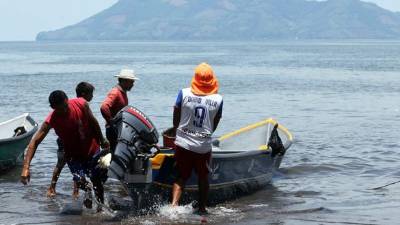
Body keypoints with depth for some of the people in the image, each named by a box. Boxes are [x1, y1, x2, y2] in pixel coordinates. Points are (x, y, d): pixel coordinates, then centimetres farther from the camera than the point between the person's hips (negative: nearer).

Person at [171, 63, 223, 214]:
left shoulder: (184, 93, -8)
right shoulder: (218, 99, -5)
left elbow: (176, 118, 2)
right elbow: (214, 125, 4)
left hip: (183, 143, 0)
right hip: (204, 145, 0)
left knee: (181, 176, 11)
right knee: (203, 177, 19)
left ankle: (174, 204, -7)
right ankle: (202, 208, 26)